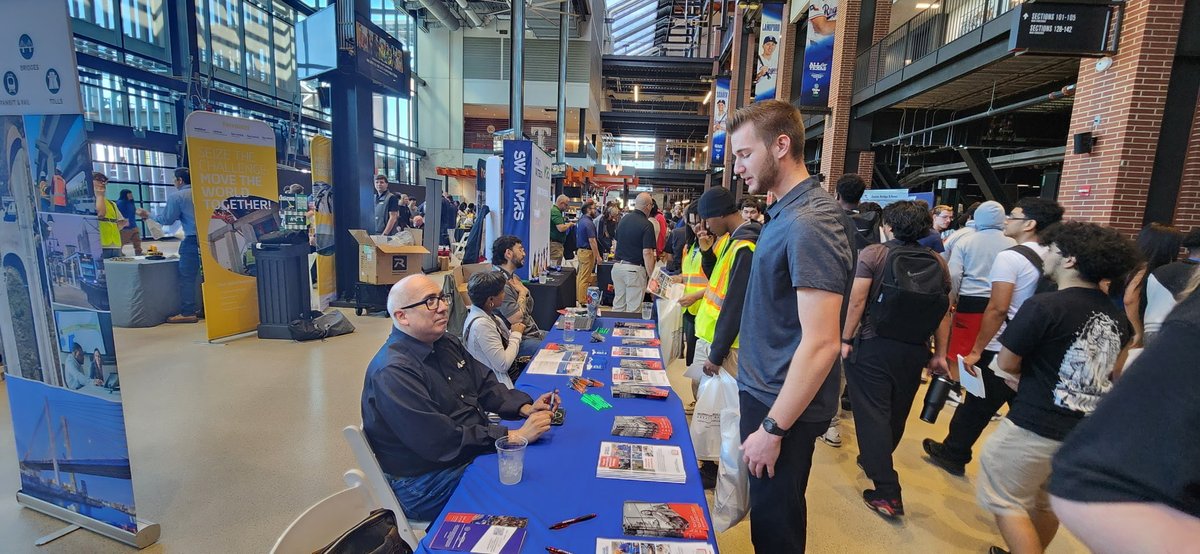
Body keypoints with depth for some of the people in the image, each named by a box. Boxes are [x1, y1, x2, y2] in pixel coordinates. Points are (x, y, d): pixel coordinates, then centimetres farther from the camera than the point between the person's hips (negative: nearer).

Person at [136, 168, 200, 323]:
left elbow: (167, 219, 1)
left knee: (187, 277, -1)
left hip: (192, 240, -5)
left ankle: (187, 313, -1)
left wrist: (148, 215, 16)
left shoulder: (176, 196, -3)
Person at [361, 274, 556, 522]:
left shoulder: (446, 343, 5)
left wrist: (526, 408, -8)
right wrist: (514, 436, -26)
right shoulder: (392, 372, -24)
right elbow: (441, 441, -27)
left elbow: (485, 385, 9)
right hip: (426, 486, -8)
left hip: (474, 452, 8)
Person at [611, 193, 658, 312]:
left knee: (618, 306, 15)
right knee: (633, 309, 2)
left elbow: (615, 244, 16)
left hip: (618, 266, 7)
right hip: (635, 269, -7)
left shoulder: (623, 219, 8)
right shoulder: (647, 225, -14)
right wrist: (651, 277, -14)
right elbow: (647, 253, -18)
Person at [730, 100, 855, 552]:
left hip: (784, 405, -8)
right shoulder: (786, 212, 7)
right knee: (769, 512, 24)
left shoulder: (809, 223, -22)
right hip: (765, 390, 8)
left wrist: (773, 428, -20)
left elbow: (821, 344, -26)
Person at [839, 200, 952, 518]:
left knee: (872, 414, 3)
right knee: (896, 413, 21)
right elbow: (945, 312, 4)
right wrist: (940, 354, 12)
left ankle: (887, 493, 4)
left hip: (873, 347, -5)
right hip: (915, 351, 5)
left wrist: (846, 339, -7)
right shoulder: (938, 262, 2)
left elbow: (857, 301, -16)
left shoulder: (872, 254, -10)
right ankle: (875, 461, 44)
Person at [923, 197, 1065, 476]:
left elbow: (997, 310, -21)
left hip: (1001, 349, -6)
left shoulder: (1010, 257, -17)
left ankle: (952, 454, 24)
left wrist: (976, 350, -16)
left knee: (976, 407, 9)